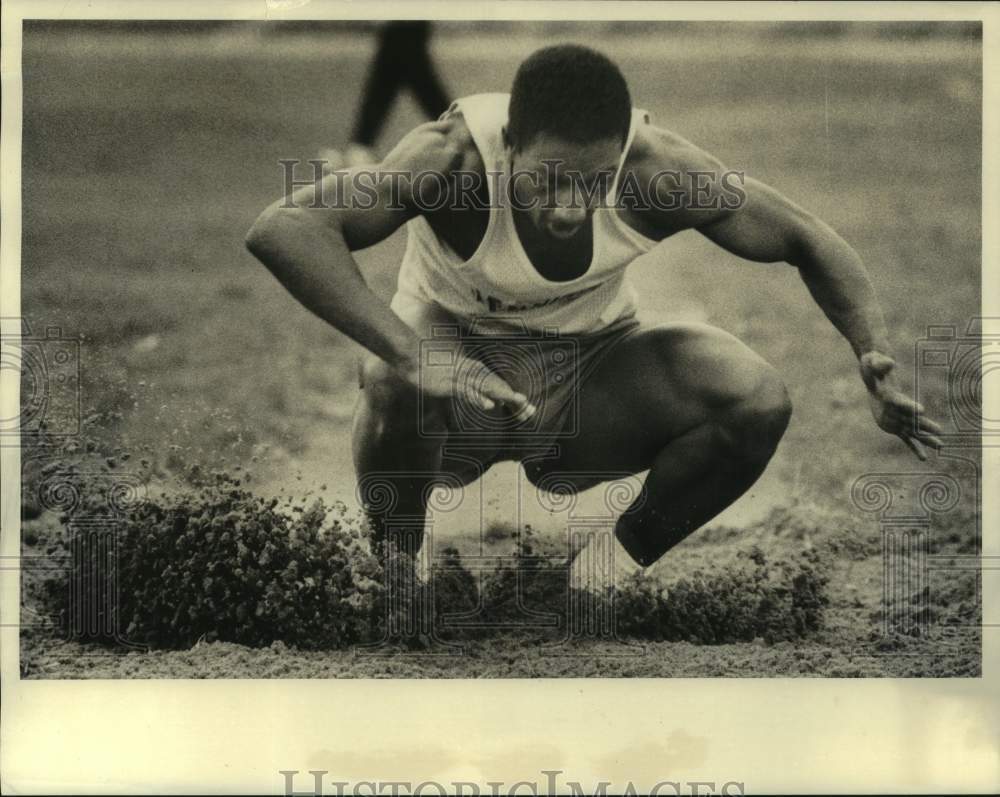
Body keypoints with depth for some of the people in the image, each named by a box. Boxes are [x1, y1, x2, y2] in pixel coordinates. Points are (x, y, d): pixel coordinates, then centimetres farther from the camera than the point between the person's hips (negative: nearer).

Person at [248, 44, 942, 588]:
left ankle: (622, 564, 4)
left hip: (589, 386, 3)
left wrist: (880, 370, -21)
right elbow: (280, 230, -44)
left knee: (760, 401, -23)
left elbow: (809, 241, -7)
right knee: (396, 384, -39)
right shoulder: (456, 158, -31)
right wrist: (413, 355, -55)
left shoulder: (654, 169, -22)